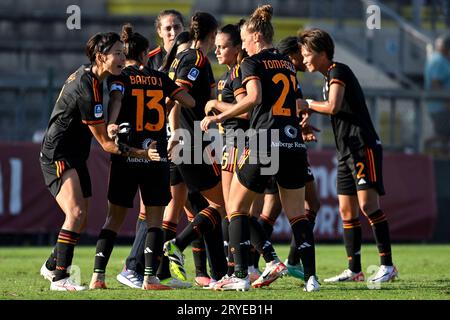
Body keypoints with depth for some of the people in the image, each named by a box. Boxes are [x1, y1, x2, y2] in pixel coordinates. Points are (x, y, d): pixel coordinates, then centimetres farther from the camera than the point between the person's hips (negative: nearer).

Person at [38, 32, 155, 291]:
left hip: (76, 157, 10)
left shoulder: (87, 74, 5)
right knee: (76, 212, -23)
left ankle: (51, 266, 31)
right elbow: (105, 143, -19)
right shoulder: (88, 89, -24)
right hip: (58, 156, -10)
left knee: (81, 219, 12)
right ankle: (59, 278, -22)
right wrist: (141, 153, -21)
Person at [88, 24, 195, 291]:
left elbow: (116, 99, -17)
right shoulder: (160, 78, 9)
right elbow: (190, 102, 10)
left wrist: (112, 124, -30)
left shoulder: (119, 77, 3)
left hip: (126, 158, 0)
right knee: (155, 219, 4)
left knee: (115, 217, 6)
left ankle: (98, 276, 0)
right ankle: (150, 277, -7)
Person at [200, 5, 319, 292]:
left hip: (266, 143, -6)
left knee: (237, 207, 9)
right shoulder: (288, 64, 18)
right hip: (295, 144, 6)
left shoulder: (253, 63, -1)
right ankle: (311, 277, 0)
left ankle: (241, 276, 0)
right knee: (297, 214, 11)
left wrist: (219, 116, -11)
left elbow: (254, 97, -17)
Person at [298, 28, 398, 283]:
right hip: (347, 152, 10)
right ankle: (354, 270, 9)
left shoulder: (339, 71, -8)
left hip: (364, 147, -10)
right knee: (347, 210, 7)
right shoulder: (330, 78, 21)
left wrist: (308, 104, -5)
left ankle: (388, 265, -15)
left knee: (368, 203, -16)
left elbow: (333, 107, -19)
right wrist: (310, 113, 17)